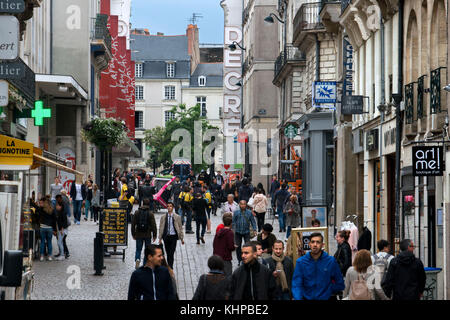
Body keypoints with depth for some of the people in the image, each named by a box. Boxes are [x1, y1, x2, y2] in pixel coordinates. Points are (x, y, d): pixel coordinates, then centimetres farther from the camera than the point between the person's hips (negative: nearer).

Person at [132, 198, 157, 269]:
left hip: (138, 235, 1)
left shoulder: (137, 212, 0)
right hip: (147, 235, -1)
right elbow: (153, 225, -7)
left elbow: (133, 224, 3)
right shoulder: (150, 214, -6)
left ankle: (137, 259, -19)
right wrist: (154, 235, 1)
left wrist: (133, 234, 11)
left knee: (138, 249, 9)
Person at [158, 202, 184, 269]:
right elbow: (161, 228, 8)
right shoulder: (163, 217, 5)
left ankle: (170, 268, -10)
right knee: (168, 253, 7)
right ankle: (170, 268, 19)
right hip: (166, 236, 2)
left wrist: (182, 238, 5)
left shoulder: (177, 217, 1)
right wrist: (160, 238, 4)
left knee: (171, 253, -11)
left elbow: (180, 228, 6)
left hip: (173, 236, -2)